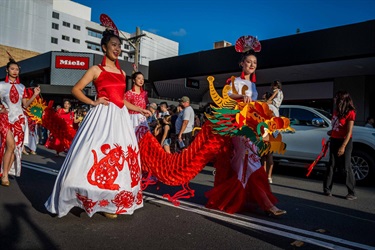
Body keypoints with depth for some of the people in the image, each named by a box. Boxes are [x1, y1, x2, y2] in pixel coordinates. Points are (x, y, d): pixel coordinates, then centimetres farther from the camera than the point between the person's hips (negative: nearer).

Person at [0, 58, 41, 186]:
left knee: (16, 147, 1)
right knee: (11, 145, -16)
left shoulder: (21, 87, 10)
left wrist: (35, 95, -2)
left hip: (19, 119, 4)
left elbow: (25, 104, 8)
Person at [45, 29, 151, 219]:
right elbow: (76, 90, 0)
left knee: (121, 156, 5)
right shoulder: (96, 70, 2)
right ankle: (97, 200, 8)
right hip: (102, 116, -5)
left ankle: (114, 202, 15)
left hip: (120, 117, 6)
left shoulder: (122, 73, 17)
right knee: (100, 155, -6)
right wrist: (93, 102, -11)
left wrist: (140, 110, 20)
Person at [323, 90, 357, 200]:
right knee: (331, 165, 8)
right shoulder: (336, 110, 6)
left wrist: (343, 146, -20)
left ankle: (352, 193, 9)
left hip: (344, 141, -6)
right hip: (334, 140, 7)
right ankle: (327, 189, 15)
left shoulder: (350, 113, -13)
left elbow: (349, 132, -17)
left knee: (346, 167, -2)